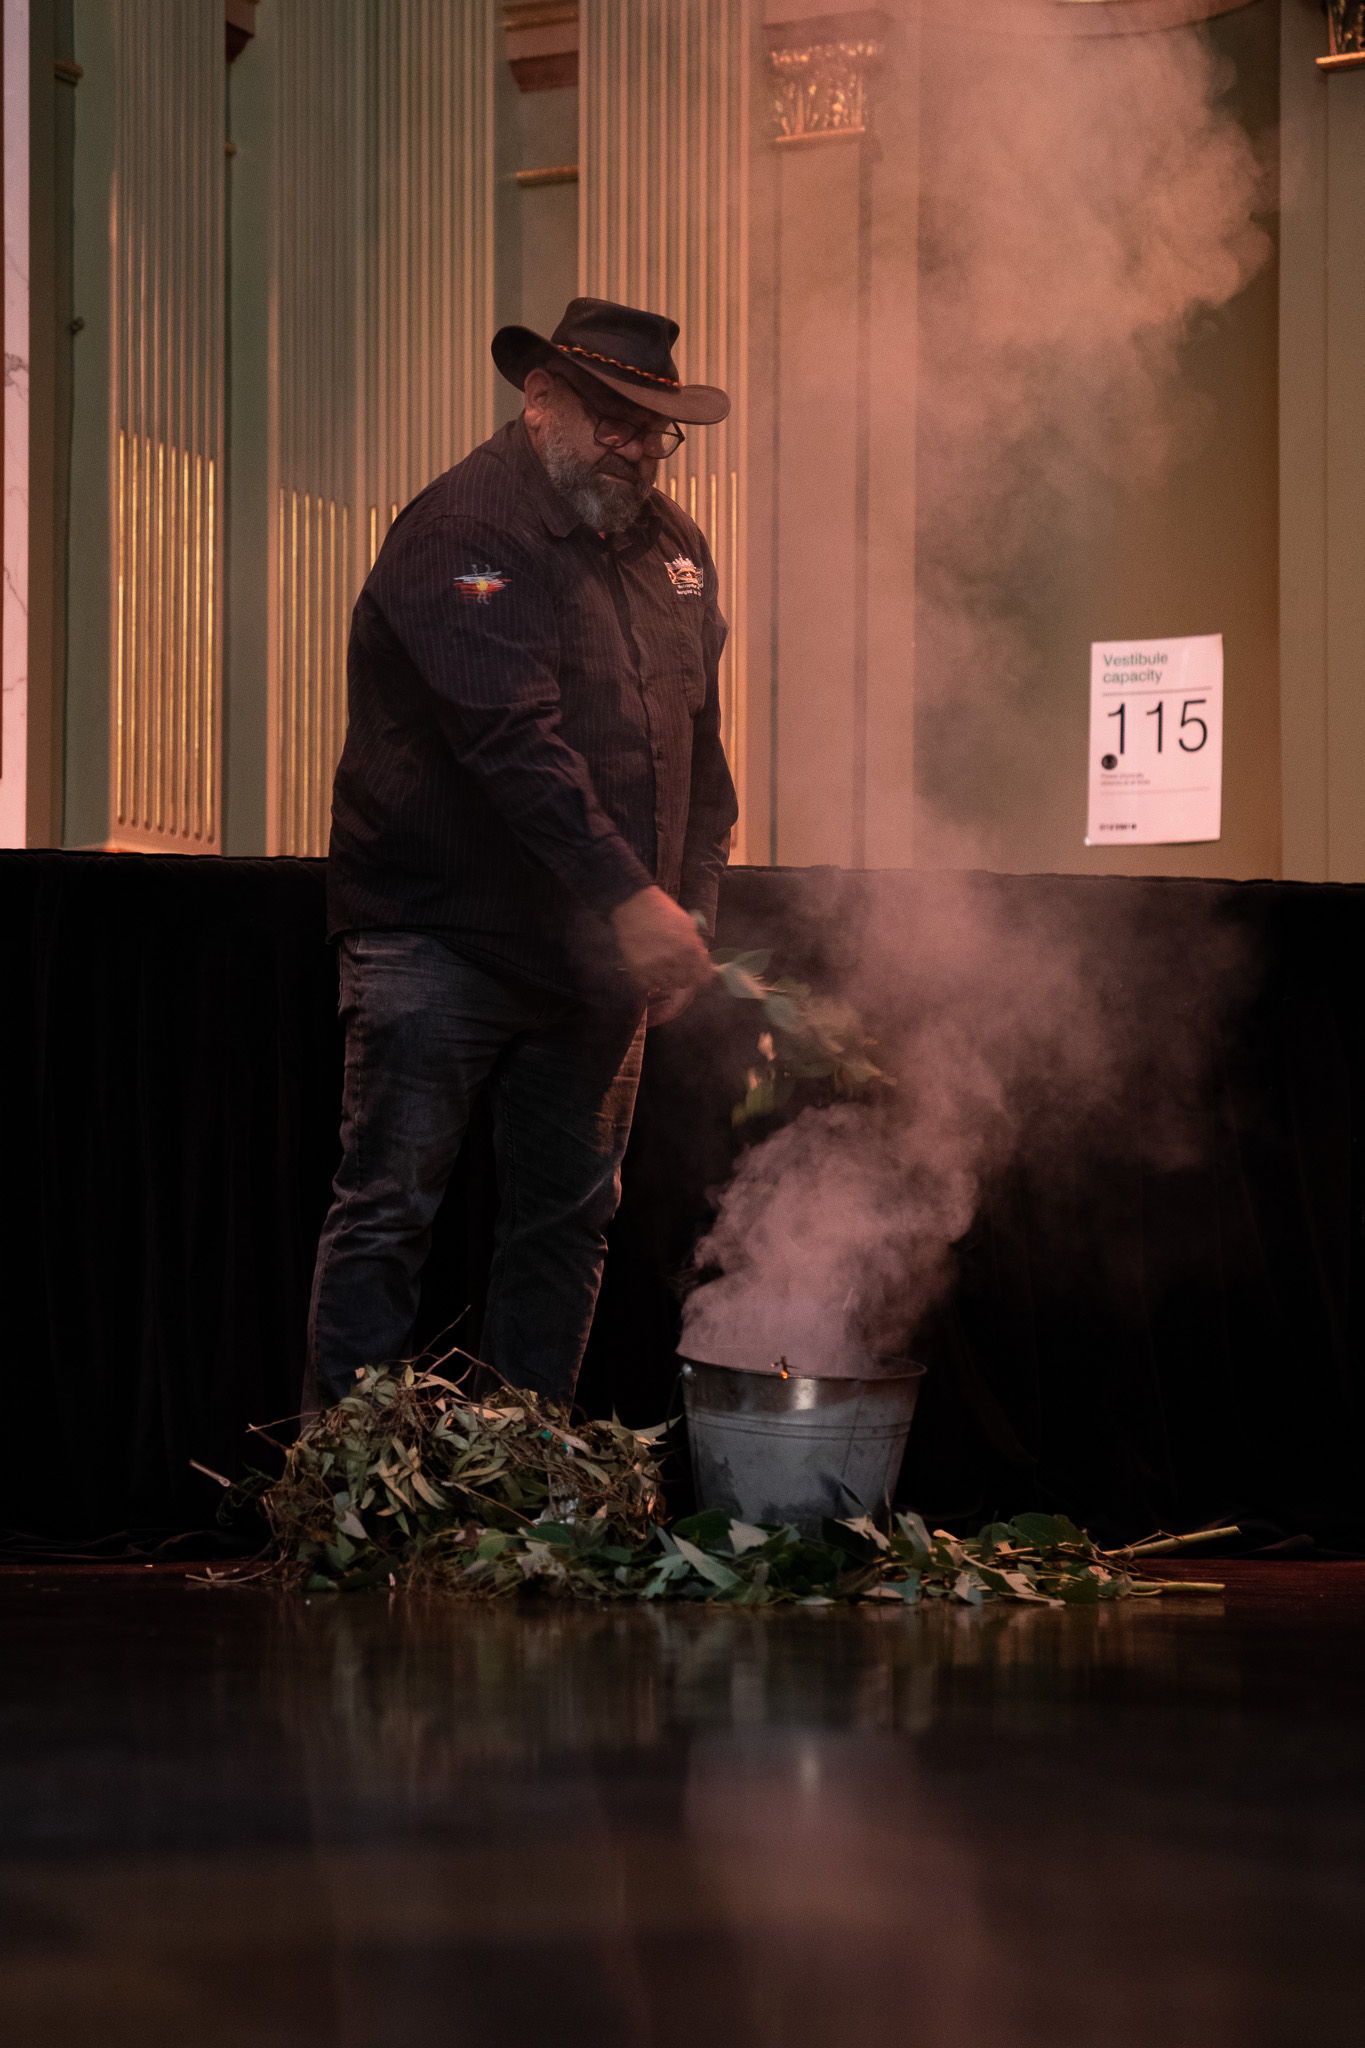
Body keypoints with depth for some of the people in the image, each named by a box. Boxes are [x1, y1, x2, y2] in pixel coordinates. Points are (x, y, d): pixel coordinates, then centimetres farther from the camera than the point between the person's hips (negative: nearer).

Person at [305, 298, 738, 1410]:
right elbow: (512, 739, -25)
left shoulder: (674, 544, 11)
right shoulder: (459, 532, -14)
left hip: (599, 952, 7)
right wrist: (631, 900, -30)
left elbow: (698, 745, 18)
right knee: (390, 1209, -8)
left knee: (570, 1218, 9)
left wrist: (690, 906, 6)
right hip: (442, 934, -7)